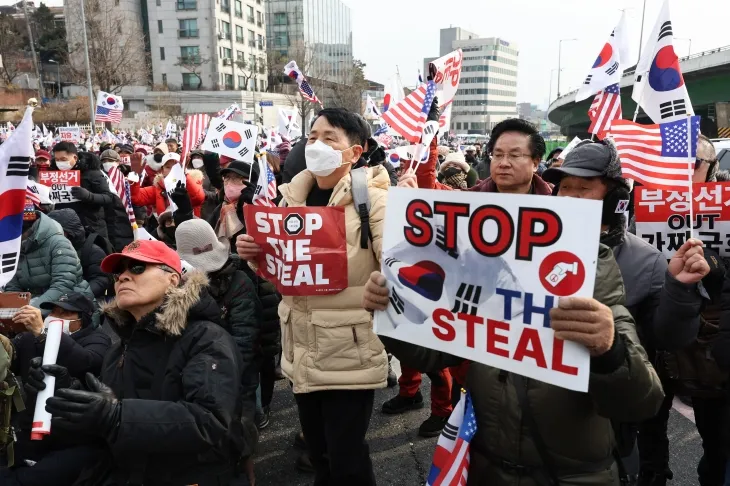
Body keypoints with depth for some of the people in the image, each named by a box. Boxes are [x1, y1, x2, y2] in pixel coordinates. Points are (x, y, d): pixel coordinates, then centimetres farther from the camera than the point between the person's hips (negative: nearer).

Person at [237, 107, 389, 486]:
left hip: (351, 352, -6)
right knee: (319, 454, 22)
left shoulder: (372, 198, -12)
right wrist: (252, 253, -6)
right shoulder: (294, 195, 6)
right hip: (302, 350, 6)